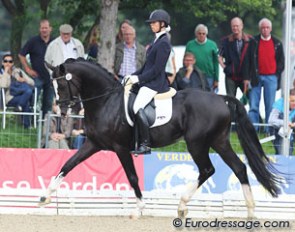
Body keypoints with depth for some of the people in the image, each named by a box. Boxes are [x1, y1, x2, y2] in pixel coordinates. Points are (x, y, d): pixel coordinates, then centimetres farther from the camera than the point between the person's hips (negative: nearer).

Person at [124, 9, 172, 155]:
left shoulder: (164, 43, -13)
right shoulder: (157, 41, 17)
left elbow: (157, 69, -18)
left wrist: (139, 78, -17)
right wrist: (133, 76, 11)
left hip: (155, 83, -11)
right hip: (148, 81, 11)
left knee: (137, 107, -25)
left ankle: (145, 144, -25)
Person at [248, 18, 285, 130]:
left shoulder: (277, 43, 8)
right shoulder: (254, 42, 3)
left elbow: (281, 61, 14)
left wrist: (277, 74, 4)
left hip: (271, 77, 1)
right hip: (256, 77, -1)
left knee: (270, 106, 1)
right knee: (253, 106, -3)